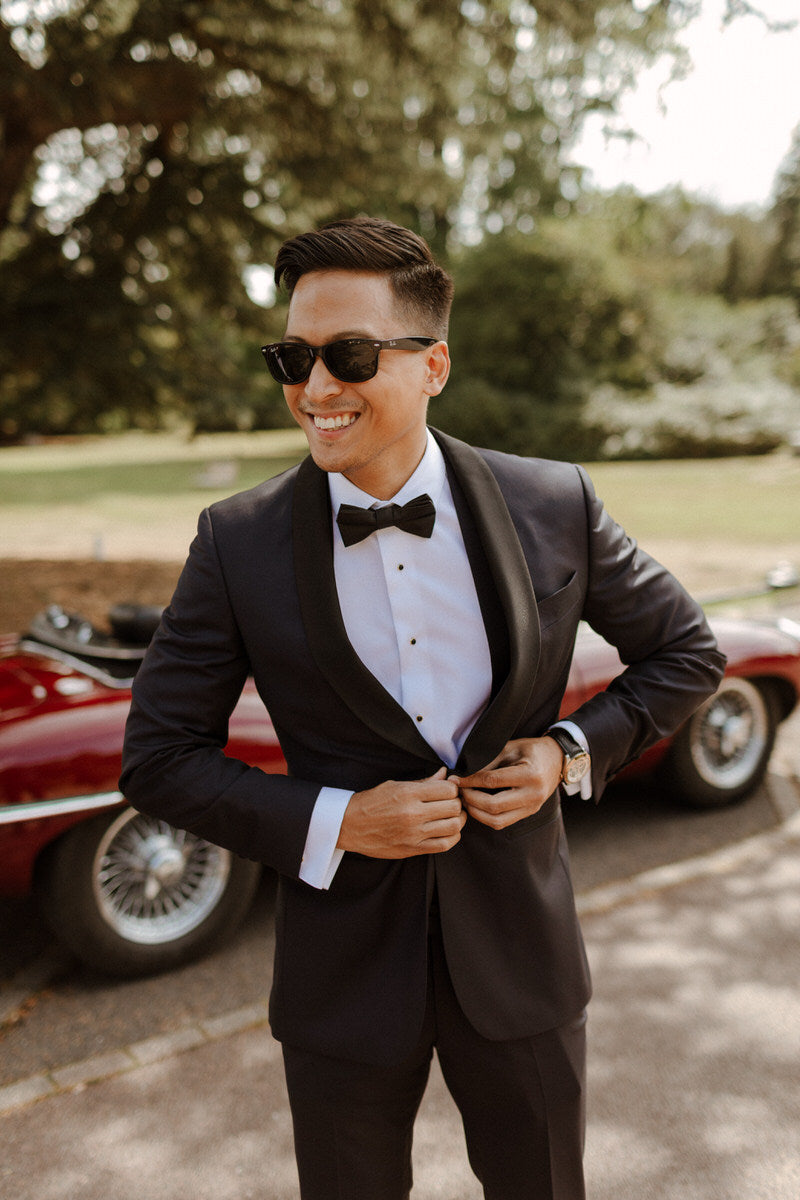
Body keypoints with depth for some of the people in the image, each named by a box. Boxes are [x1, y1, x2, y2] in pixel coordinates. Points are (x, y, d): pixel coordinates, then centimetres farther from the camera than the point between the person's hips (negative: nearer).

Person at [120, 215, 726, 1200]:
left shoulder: (555, 506, -10)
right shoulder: (237, 543, -12)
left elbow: (684, 652, 4)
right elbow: (159, 757, -7)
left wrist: (576, 751, -11)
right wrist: (332, 824, -18)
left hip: (519, 954, 1)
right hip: (344, 966, 0)